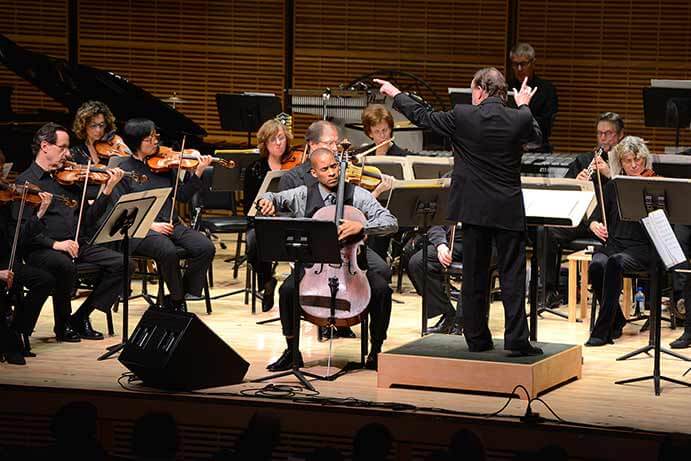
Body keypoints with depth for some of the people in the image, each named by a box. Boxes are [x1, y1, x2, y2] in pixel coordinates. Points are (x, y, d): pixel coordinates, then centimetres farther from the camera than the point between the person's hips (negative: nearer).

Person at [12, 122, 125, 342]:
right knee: (65, 265, -37)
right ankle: (63, 325, -13)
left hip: (78, 246, 6)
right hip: (42, 250, -6)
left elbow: (89, 218, 15)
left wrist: (108, 189, 4)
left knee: (118, 262, -14)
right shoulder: (25, 182, -1)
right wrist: (54, 244, -22)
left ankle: (81, 317, -2)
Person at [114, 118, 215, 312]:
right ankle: (177, 299, -10)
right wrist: (150, 224, -15)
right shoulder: (124, 170, 1)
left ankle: (175, 298, -5)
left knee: (206, 247, -20)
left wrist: (198, 173, -4)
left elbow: (182, 195, 10)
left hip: (170, 224, 5)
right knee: (168, 251, -35)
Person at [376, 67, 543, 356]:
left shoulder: (462, 116, -8)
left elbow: (423, 117, 7)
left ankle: (477, 338, 13)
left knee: (474, 275, 9)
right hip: (509, 210, -1)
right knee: (512, 275, 2)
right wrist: (523, 106, 33)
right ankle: (516, 340, -2)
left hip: (474, 210, 1)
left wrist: (395, 94, 22)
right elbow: (536, 135, 17)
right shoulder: (519, 119, -6)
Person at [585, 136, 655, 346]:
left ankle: (603, 329, -30)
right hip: (613, 244, 3)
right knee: (596, 266, -30)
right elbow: (595, 218, 12)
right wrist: (595, 226, -12)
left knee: (615, 263, -35)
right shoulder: (613, 187, 15)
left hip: (641, 248, -3)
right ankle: (617, 321, -10)